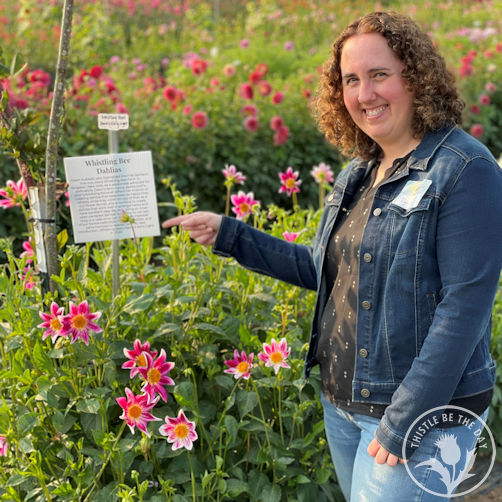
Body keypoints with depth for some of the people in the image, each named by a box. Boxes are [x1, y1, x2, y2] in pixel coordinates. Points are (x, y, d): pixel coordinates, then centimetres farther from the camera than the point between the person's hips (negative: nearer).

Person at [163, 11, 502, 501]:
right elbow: (320, 269, 17)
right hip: (342, 401, 8)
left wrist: (405, 421, -22)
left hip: (422, 410, -7)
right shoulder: (357, 174, 8)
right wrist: (227, 234, 11)